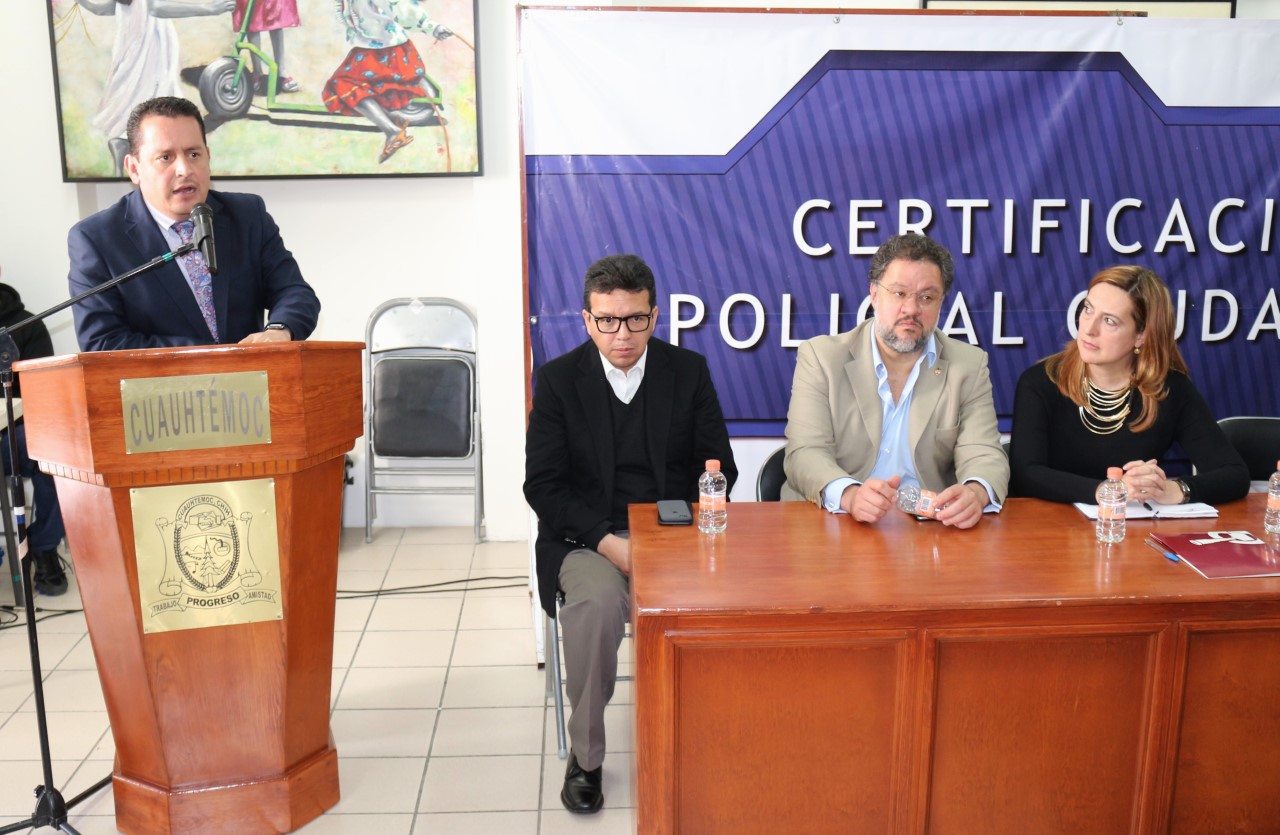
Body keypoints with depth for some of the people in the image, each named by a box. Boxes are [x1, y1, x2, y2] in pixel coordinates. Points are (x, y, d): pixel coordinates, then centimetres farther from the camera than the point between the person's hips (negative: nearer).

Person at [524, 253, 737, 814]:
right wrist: (607, 542, -17)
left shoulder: (689, 372, 4)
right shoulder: (558, 379, 1)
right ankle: (585, 754, -11)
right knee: (598, 602, -33)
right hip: (585, 537, -1)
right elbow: (542, 484, -3)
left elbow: (718, 467, 6)